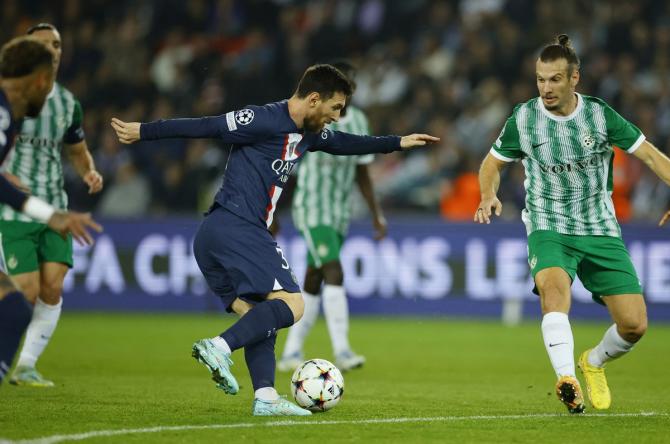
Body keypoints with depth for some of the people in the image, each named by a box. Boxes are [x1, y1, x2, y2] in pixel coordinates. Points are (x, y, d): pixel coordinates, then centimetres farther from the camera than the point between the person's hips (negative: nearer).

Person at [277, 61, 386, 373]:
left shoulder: (358, 122, 7)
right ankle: (342, 350, -24)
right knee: (334, 273, -20)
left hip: (341, 213, 6)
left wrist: (377, 215, 11)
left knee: (313, 284, 7)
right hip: (312, 209, -6)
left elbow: (362, 174, 15)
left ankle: (291, 353, 15)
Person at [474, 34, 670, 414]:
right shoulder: (523, 119, -5)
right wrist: (489, 194, -11)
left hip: (601, 231, 2)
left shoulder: (599, 114, -7)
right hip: (549, 229, -2)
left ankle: (594, 362, 27)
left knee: (635, 325, -6)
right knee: (554, 286, -36)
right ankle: (567, 379, -45)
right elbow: (493, 163, 9)